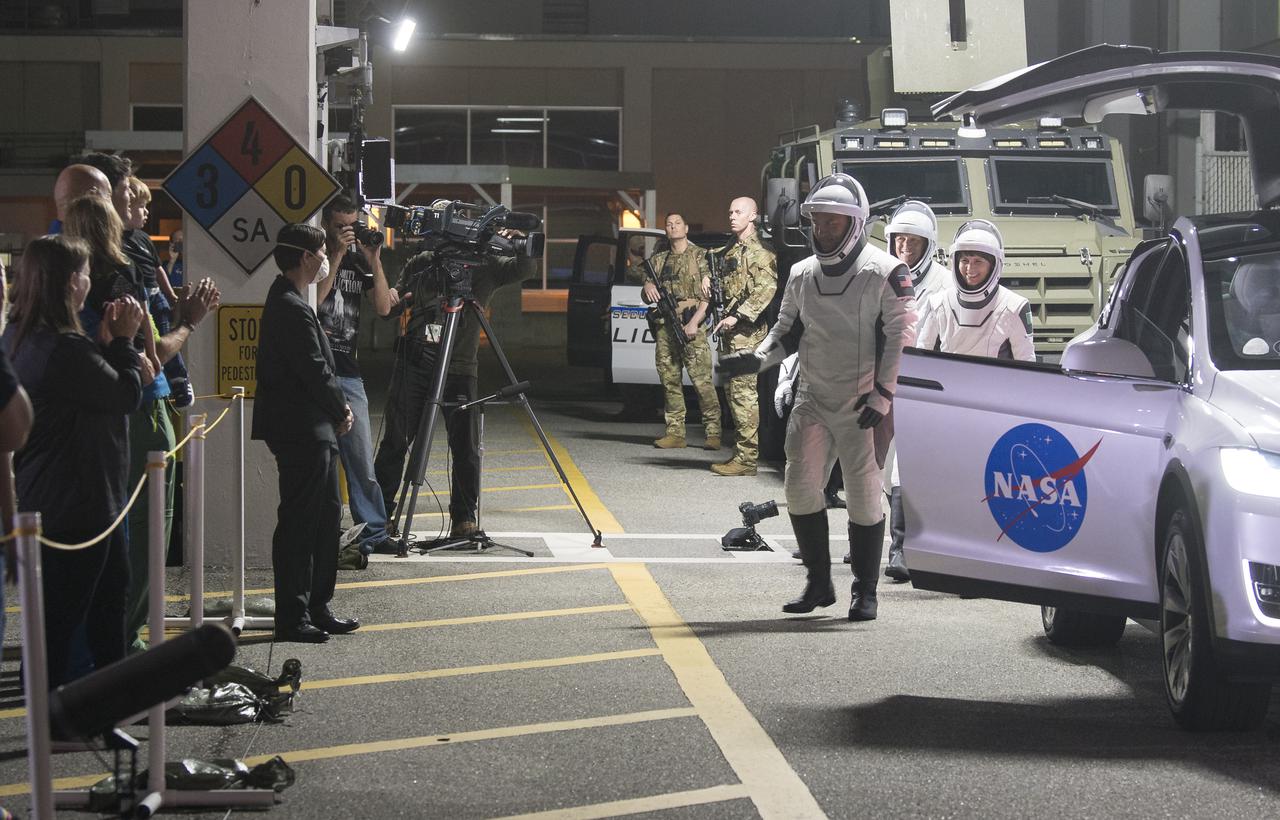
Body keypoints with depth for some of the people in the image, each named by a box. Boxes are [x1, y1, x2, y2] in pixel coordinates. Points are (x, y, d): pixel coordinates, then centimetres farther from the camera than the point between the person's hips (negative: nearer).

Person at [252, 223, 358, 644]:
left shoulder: (287, 302, 15)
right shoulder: (292, 309, -18)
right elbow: (315, 371, -19)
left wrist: (337, 409, 9)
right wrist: (341, 410, -5)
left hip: (314, 430, 11)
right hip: (302, 431, -11)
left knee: (326, 515, 15)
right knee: (299, 522, -6)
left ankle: (317, 608, 22)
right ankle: (292, 618, -2)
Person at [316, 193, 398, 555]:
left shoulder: (359, 260, 14)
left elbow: (383, 306, 7)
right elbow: (313, 298, -15)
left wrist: (374, 261, -4)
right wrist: (337, 256, -15)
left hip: (347, 371, 4)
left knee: (361, 457, 4)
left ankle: (373, 532, 8)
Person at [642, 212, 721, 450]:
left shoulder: (700, 256, 4)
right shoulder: (658, 260, 19)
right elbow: (646, 297, 21)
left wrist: (695, 322, -14)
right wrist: (648, 288, -4)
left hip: (691, 326, -5)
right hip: (664, 328, 5)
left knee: (702, 381, -10)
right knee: (670, 381, 4)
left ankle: (713, 433, -10)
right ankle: (675, 433, 9)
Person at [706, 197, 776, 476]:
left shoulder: (758, 252, -10)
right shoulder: (730, 250, 18)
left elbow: (766, 288, -23)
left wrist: (738, 316, -26)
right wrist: (707, 276, 16)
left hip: (747, 333, -10)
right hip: (731, 331, 10)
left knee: (744, 392, -11)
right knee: (734, 391, 12)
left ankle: (746, 458, -12)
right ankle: (741, 453, 17)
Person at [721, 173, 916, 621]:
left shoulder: (885, 273, -8)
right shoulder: (802, 274, 10)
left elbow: (901, 337, -9)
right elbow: (788, 330, 20)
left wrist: (883, 394, -15)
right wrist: (758, 358, 0)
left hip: (863, 404, -5)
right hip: (813, 398, 5)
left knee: (864, 496, -1)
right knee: (800, 486, -2)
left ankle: (865, 592, 10)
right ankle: (818, 584, 11)